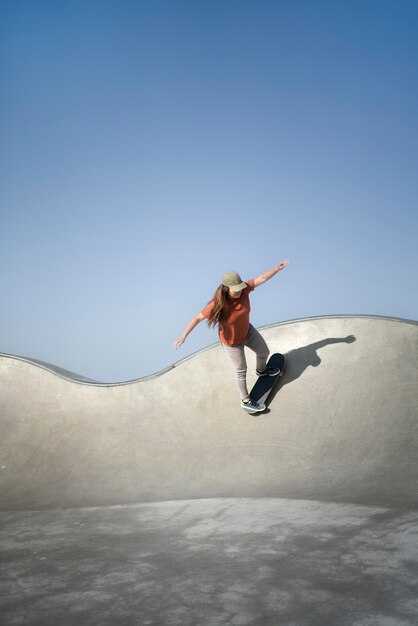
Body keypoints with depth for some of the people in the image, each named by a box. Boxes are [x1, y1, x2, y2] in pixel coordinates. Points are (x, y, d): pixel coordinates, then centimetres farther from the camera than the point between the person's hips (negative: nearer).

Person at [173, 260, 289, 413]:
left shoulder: (243, 289, -25)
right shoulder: (217, 304, -37)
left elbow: (262, 278, -19)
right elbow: (198, 318, -31)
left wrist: (277, 268, -28)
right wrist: (183, 336, -36)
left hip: (248, 331, 6)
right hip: (232, 342, -6)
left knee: (264, 352, 28)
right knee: (241, 371, 12)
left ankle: (261, 370, 65)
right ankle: (246, 401, 35)